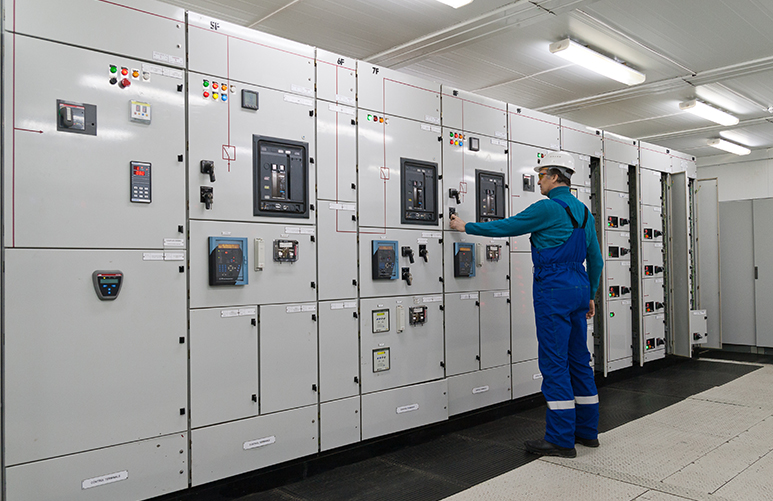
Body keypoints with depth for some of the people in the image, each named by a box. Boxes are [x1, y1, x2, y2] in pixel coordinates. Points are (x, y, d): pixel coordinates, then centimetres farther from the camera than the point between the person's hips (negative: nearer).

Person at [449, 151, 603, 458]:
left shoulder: (547, 208, -11)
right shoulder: (583, 211, 15)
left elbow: (506, 227, -6)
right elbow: (595, 259, 18)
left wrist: (466, 227, 6)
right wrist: (590, 295, 25)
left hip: (554, 288, -9)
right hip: (579, 288, 9)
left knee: (554, 361, -4)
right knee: (579, 360, 14)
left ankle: (561, 439, 2)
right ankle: (586, 430, 23)